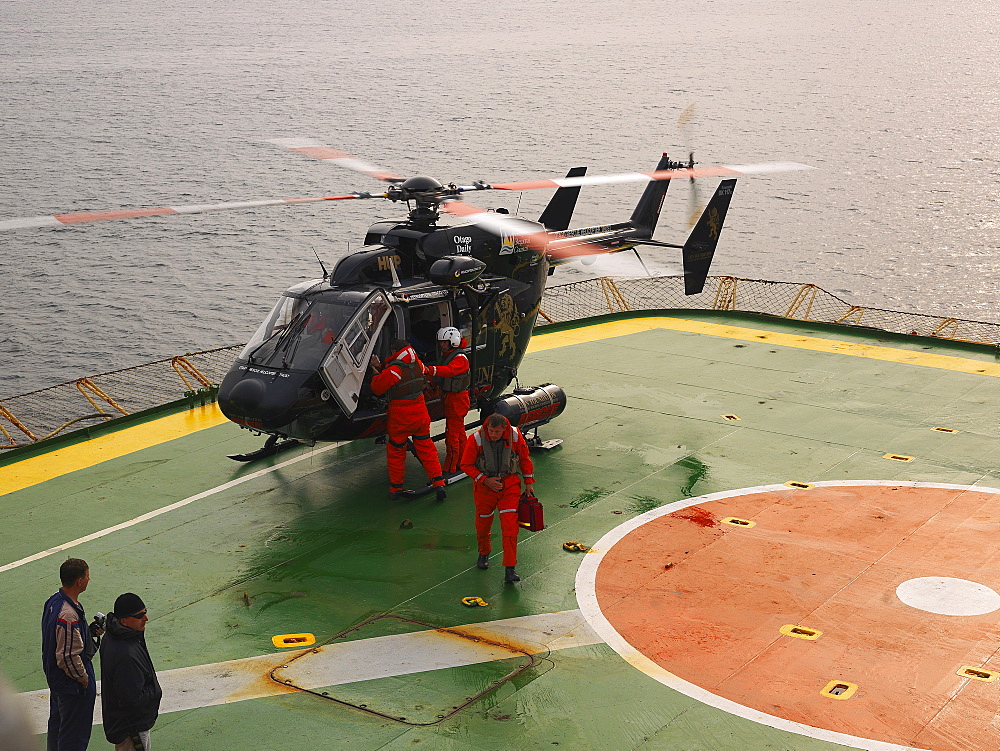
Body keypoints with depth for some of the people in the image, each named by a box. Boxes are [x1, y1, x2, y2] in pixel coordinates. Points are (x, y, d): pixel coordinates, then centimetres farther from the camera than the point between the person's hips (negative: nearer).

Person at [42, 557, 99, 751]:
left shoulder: (53, 601, -2)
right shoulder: (69, 615, -33)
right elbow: (68, 656, -30)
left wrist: (90, 632, 3)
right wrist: (83, 678, -15)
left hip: (55, 677, 10)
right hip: (73, 684, -10)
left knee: (57, 724, 26)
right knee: (75, 734, 6)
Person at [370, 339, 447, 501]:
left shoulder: (393, 371, -20)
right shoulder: (417, 364, 0)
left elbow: (377, 389, -11)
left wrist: (376, 372, 9)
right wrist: (380, 368, 18)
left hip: (400, 418, -5)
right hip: (420, 414, 5)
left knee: (395, 452, 11)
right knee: (426, 449, 13)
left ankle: (395, 488, 19)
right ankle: (439, 483, 6)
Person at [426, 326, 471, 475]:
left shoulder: (460, 358, -17)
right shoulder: (446, 355, 14)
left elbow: (449, 370, -36)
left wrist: (430, 370, -49)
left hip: (457, 399, -10)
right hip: (449, 397, 10)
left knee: (452, 434, -9)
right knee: (459, 432, 18)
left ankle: (449, 469, -6)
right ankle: (462, 463, 29)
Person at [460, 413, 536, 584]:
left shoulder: (515, 435, -12)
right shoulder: (476, 439, -17)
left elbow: (524, 458, 6)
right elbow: (466, 465, -7)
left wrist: (528, 481, 6)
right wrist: (485, 480, -16)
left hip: (509, 484, 0)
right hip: (484, 485, 0)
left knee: (510, 526, -10)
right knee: (483, 522, 14)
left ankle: (509, 570, -9)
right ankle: (484, 553, 44)